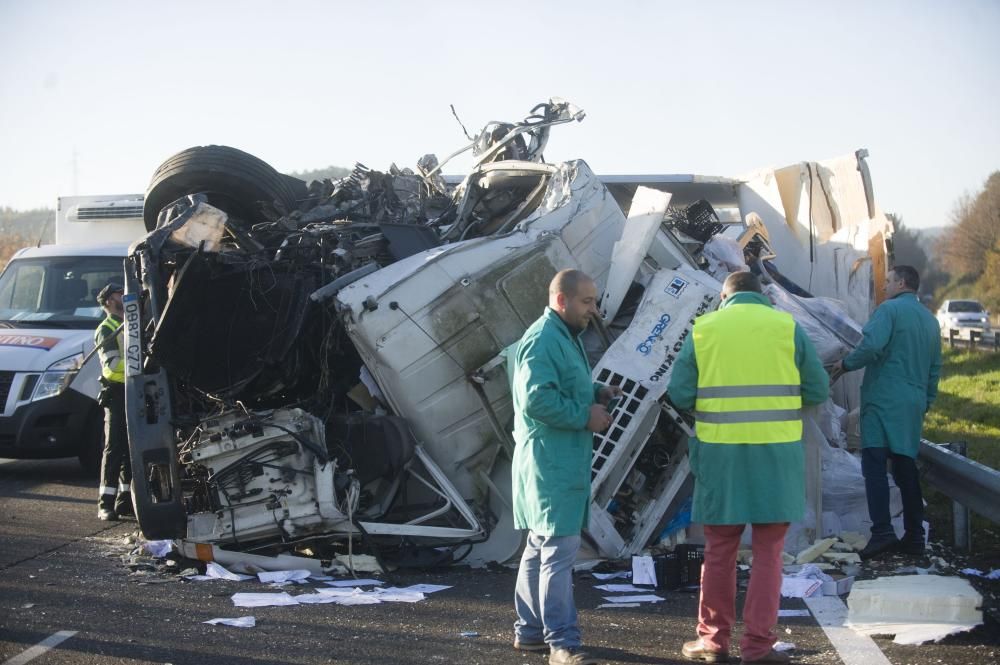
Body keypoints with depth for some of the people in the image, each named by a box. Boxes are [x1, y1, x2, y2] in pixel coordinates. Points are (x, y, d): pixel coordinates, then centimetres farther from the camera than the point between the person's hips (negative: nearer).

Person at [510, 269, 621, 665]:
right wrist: (585, 416, -18)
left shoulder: (565, 338, 18)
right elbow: (537, 398, -26)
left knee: (541, 546, 15)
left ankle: (530, 631, 24)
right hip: (550, 461, -11)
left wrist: (596, 394, 8)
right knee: (559, 548, -11)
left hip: (564, 461, 11)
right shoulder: (542, 340, -16)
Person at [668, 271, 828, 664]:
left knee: (719, 550, 12)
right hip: (776, 453, -1)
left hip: (721, 453, 1)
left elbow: (679, 394, 0)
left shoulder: (703, 329, 3)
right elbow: (818, 391, 3)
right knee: (768, 552, 7)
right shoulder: (787, 326, 1)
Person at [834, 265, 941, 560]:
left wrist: (847, 363, -4)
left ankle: (882, 532, -19)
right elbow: (935, 368, 21)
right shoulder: (930, 320, 18)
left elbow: (871, 346, -20)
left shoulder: (889, 309, -6)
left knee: (874, 464, -10)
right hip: (914, 404, 7)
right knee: (906, 466, 11)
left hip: (883, 400, -7)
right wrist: (926, 401, 27)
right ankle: (914, 536, 12)